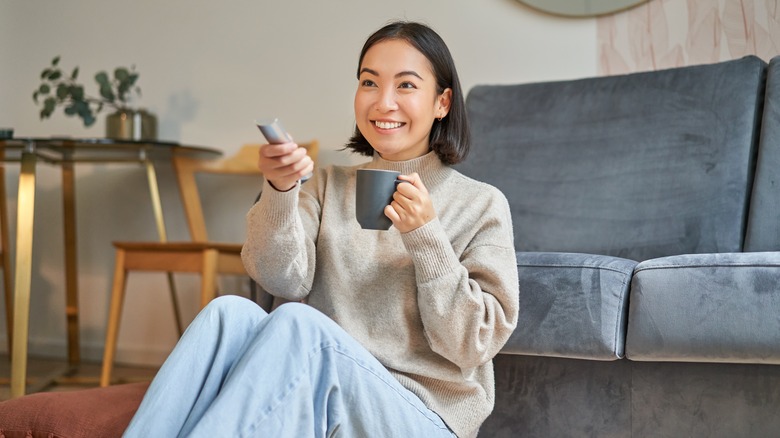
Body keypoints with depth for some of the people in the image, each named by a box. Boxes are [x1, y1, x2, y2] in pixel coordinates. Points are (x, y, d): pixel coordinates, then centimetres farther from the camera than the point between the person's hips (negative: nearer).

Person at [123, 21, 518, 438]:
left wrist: (426, 238, -15)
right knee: (232, 313, -27)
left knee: (296, 324, -31)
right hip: (319, 398, 3)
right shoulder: (328, 186, 16)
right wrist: (280, 192, -20)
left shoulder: (482, 205, 4)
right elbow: (286, 281, -2)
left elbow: (472, 348, -4)